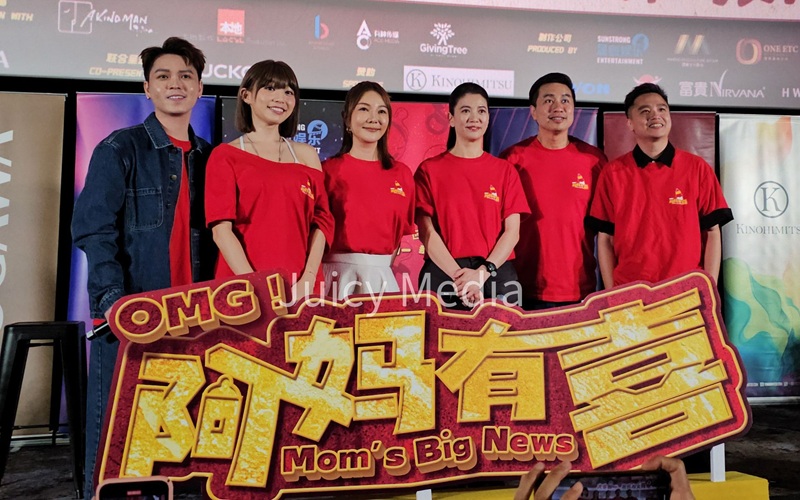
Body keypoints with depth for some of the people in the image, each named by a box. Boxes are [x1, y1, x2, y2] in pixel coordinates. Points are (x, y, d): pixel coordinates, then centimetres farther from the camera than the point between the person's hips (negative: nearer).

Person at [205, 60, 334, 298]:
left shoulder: (306, 155, 11)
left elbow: (320, 221, 4)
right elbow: (221, 228, -6)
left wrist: (308, 280, -10)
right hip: (242, 285, -2)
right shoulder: (225, 155, 3)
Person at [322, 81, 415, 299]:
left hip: (382, 276, 3)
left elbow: (401, 232, 12)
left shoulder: (402, 174, 6)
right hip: (340, 275, -3)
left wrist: (383, 267, 4)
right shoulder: (330, 170, -4)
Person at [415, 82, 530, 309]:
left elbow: (512, 231, 2)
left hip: (497, 274, 2)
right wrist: (458, 275, -16)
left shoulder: (505, 170, 10)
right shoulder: (429, 170, 5)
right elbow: (426, 232, -3)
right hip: (443, 274, -1)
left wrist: (483, 272, -13)